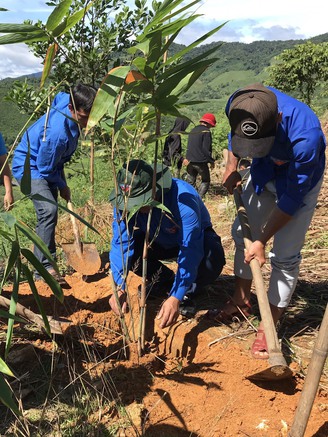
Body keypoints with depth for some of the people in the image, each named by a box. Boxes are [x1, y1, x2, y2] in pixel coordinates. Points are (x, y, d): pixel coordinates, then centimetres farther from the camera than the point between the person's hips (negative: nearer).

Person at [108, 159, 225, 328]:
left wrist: (176, 298, -47)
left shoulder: (184, 199, -40)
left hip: (195, 237, -4)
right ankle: (165, 282, 4)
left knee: (212, 260, -36)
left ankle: (188, 290, -1)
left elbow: (190, 253, -42)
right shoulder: (125, 202, -26)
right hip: (157, 240, 4)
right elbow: (121, 243, -27)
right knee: (130, 248, -26)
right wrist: (120, 288, -38)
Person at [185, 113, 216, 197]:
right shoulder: (206, 131, -9)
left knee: (190, 182, 12)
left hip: (190, 161, 7)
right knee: (205, 181, 7)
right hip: (201, 161, -7)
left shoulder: (192, 130, 16)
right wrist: (211, 161, -6)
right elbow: (206, 148, -13)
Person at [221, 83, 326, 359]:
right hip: (264, 173, 6)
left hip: (300, 180, -5)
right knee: (242, 232, 10)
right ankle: (242, 299, 30)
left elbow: (292, 198, -29)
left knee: (284, 255, -7)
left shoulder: (305, 138, -42)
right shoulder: (238, 105, -27)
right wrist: (232, 167, -7)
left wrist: (262, 241, -24)